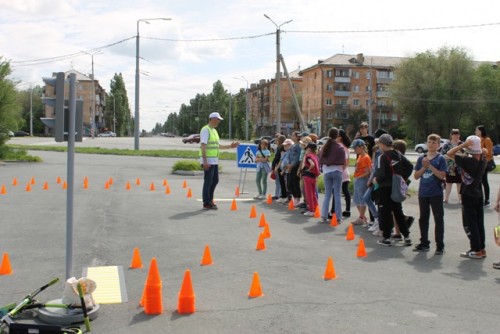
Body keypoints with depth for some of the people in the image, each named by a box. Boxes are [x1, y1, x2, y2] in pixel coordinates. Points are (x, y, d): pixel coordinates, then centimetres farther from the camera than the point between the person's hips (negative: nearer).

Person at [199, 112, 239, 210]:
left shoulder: (214, 130, 17)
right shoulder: (206, 130, -13)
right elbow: (203, 146, -19)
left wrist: (230, 146, 21)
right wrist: (205, 161, -25)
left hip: (214, 160, 9)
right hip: (208, 161, -9)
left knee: (215, 180, 14)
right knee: (208, 181, -4)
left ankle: (210, 200, 26)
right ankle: (207, 203, 4)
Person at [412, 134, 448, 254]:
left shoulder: (440, 159, -4)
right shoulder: (421, 158, 7)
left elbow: (442, 175, -14)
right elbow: (416, 176, 5)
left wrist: (430, 166, -17)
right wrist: (424, 167, -10)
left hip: (436, 194, -4)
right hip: (423, 193, 4)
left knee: (439, 219, 1)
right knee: (423, 218, 12)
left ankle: (440, 246, 7)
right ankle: (424, 243, 23)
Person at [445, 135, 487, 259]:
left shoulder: (467, 161, -22)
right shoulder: (483, 160, 0)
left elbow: (449, 154, -21)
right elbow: (484, 152, 24)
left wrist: (463, 145, -22)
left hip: (468, 196, -7)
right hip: (479, 195, 7)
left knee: (469, 223, 0)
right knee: (479, 223, 13)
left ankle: (477, 250, 1)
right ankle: (481, 248, 19)